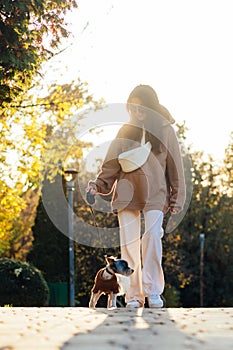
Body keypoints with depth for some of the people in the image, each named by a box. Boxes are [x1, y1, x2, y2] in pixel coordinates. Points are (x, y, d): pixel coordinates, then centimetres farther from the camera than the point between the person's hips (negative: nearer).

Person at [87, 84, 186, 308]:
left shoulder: (165, 130, 6)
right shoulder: (125, 132, 10)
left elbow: (175, 166, 6)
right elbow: (112, 164, 9)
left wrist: (177, 198, 2)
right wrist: (98, 184, -7)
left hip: (155, 195, -2)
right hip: (127, 195, 2)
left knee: (152, 237, -17)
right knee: (129, 244, -2)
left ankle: (153, 291, -9)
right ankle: (133, 295, 2)